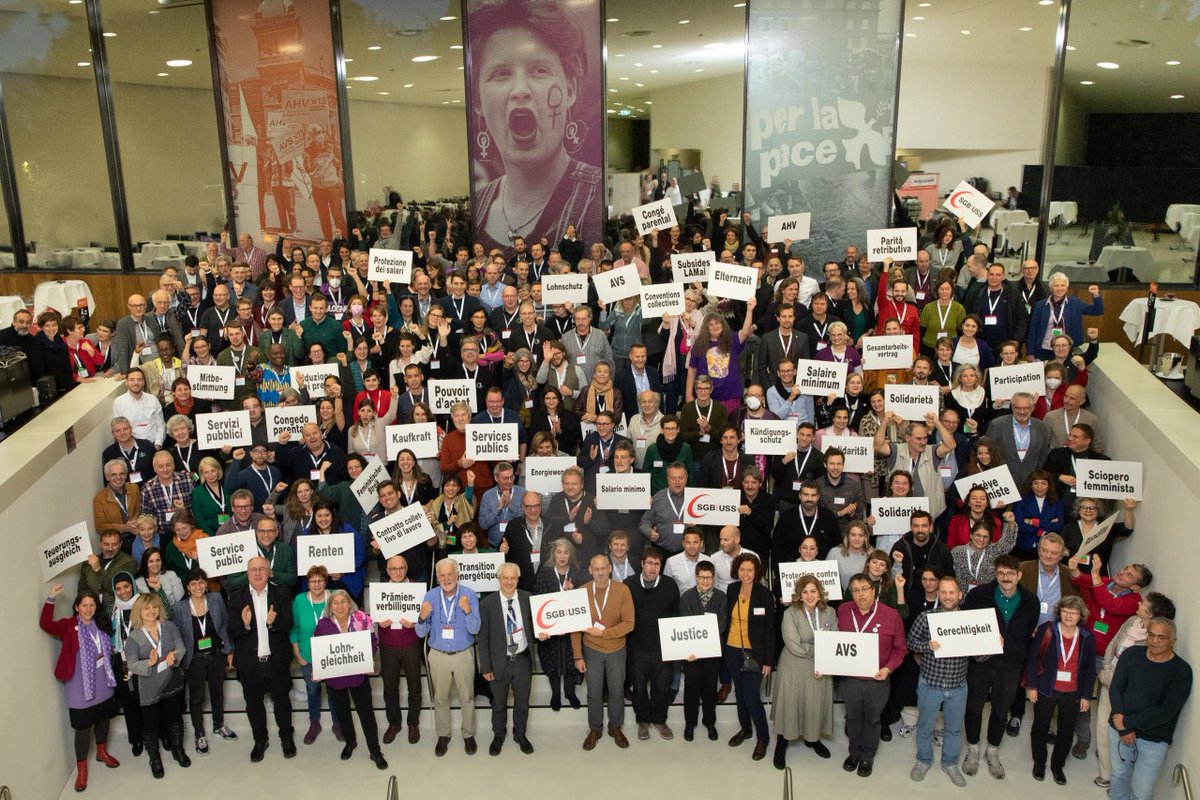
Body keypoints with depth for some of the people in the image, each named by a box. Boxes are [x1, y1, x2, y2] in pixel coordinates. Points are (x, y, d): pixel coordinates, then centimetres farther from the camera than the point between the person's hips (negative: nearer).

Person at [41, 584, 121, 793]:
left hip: (103, 684, 6)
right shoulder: (68, 626, -12)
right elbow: (46, 624, -32)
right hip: (81, 688, -5)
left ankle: (102, 752, 41)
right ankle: (81, 768, 17)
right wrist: (51, 599, -39)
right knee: (83, 727, 0)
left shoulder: (99, 625, 5)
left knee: (103, 718, 19)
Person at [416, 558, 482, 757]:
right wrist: (422, 617, -30)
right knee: (440, 698, 16)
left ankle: (468, 735, 33)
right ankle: (443, 735, 35)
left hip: (464, 654, -1)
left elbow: (474, 629, -17)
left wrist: (468, 611, -35)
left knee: (467, 697, 14)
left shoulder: (469, 594, -14)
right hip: (438, 655, 1)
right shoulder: (430, 596, -10)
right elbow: (421, 633, -9)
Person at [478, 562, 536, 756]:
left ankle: (520, 735, 40)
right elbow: (483, 638, -8)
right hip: (499, 662, -2)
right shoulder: (487, 603, -12)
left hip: (523, 660, 2)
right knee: (499, 703, 17)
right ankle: (498, 736, 41)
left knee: (522, 702, 17)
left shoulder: (527, 598, -6)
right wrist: (486, 667, -9)